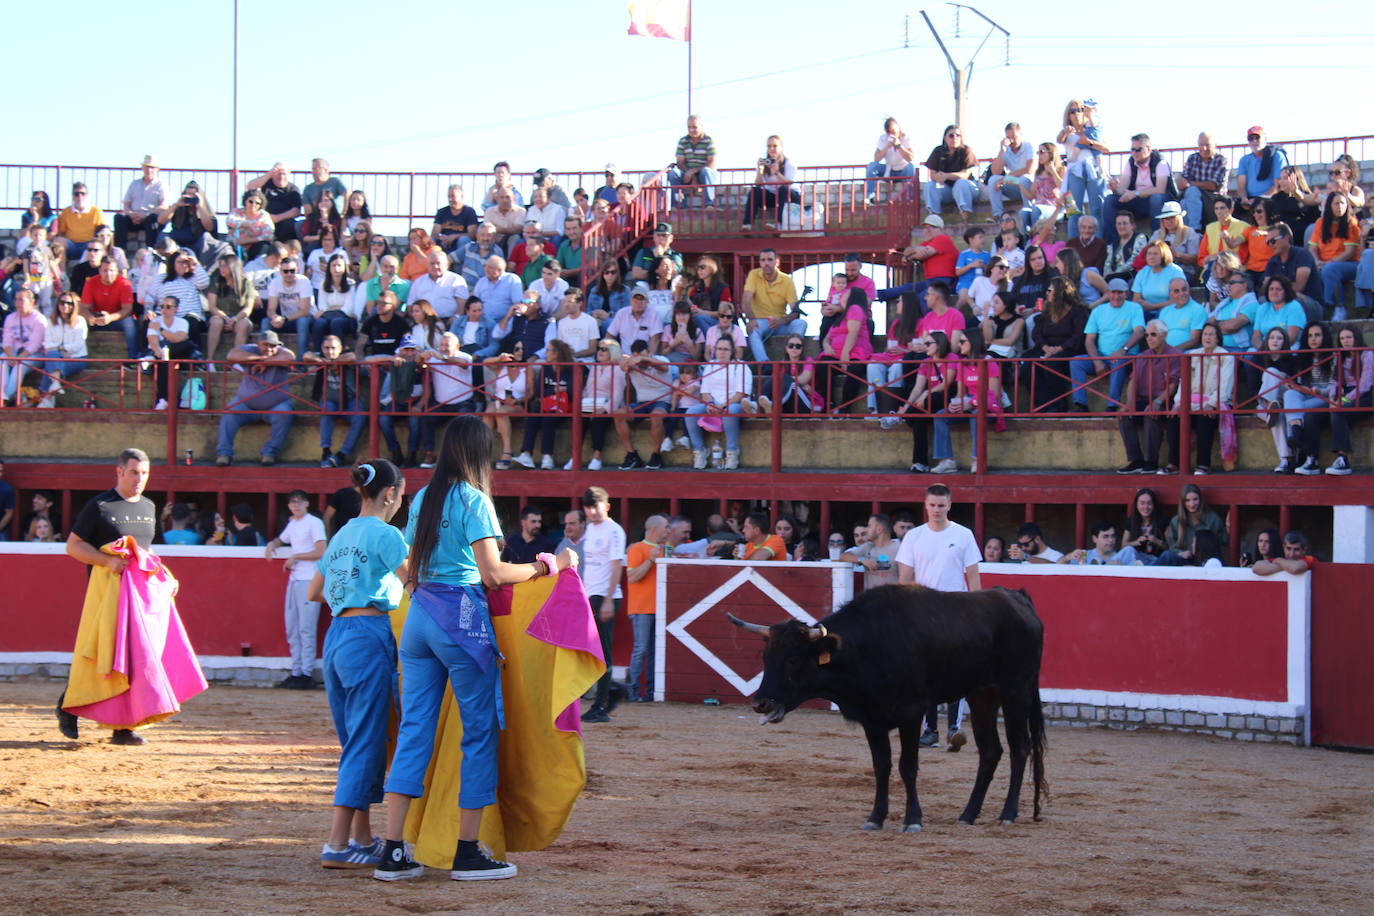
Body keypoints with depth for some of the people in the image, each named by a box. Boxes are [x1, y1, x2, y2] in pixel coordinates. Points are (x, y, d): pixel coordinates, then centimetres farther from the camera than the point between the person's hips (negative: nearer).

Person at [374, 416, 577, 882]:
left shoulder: (422, 499, 13)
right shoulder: (473, 500, -8)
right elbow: (492, 573, -15)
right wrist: (549, 564, -4)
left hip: (419, 614, 7)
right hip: (461, 616, -7)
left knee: (414, 728, 5)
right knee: (479, 728, 2)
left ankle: (392, 851, -2)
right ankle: (467, 852, 2)